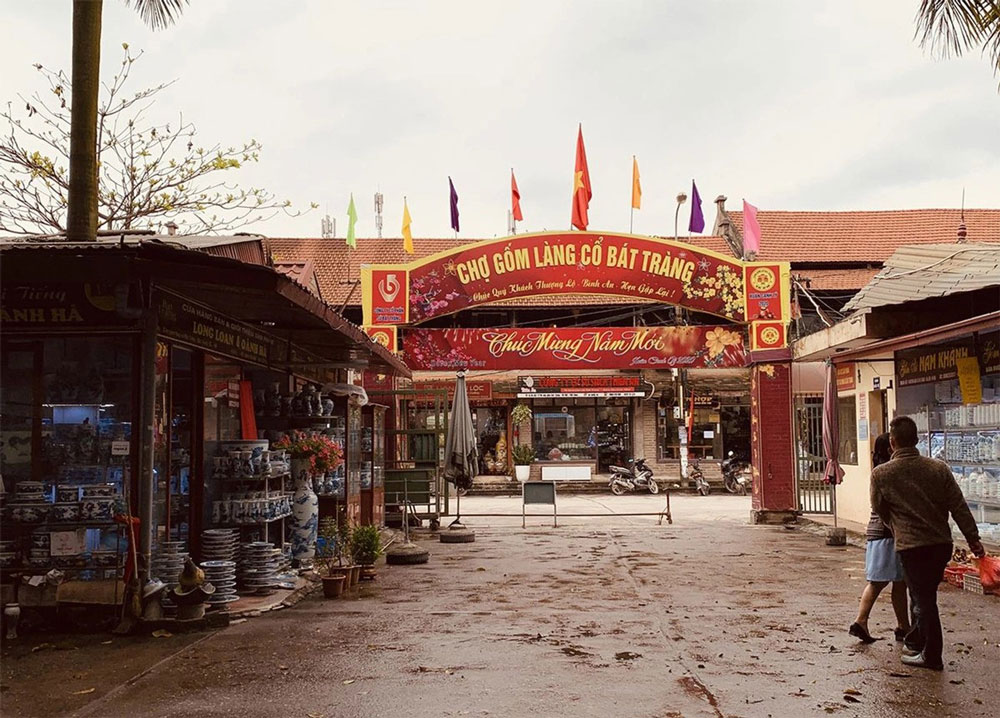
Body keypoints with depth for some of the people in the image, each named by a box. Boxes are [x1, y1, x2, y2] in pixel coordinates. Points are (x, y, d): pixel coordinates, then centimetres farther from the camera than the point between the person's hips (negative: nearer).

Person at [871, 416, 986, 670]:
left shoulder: (881, 474, -9)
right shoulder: (939, 468, -2)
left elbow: (879, 509, 6)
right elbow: (959, 507, 0)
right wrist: (974, 539, 6)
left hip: (911, 547, -4)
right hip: (942, 544, 4)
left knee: (923, 600, 4)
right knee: (925, 595, 19)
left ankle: (931, 656, 11)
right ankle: (915, 640, 33)